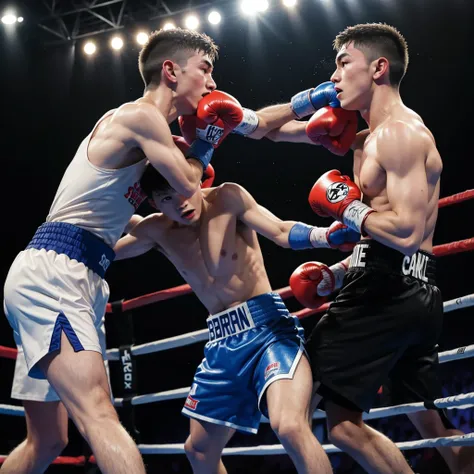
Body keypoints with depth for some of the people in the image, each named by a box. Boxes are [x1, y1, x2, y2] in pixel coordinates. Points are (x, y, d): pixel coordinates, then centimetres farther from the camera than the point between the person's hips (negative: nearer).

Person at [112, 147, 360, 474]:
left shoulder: (228, 198, -7)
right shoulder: (156, 231, 6)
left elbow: (283, 233, -15)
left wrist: (327, 235, -31)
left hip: (267, 325, -6)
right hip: (222, 341, 7)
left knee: (289, 426, -31)